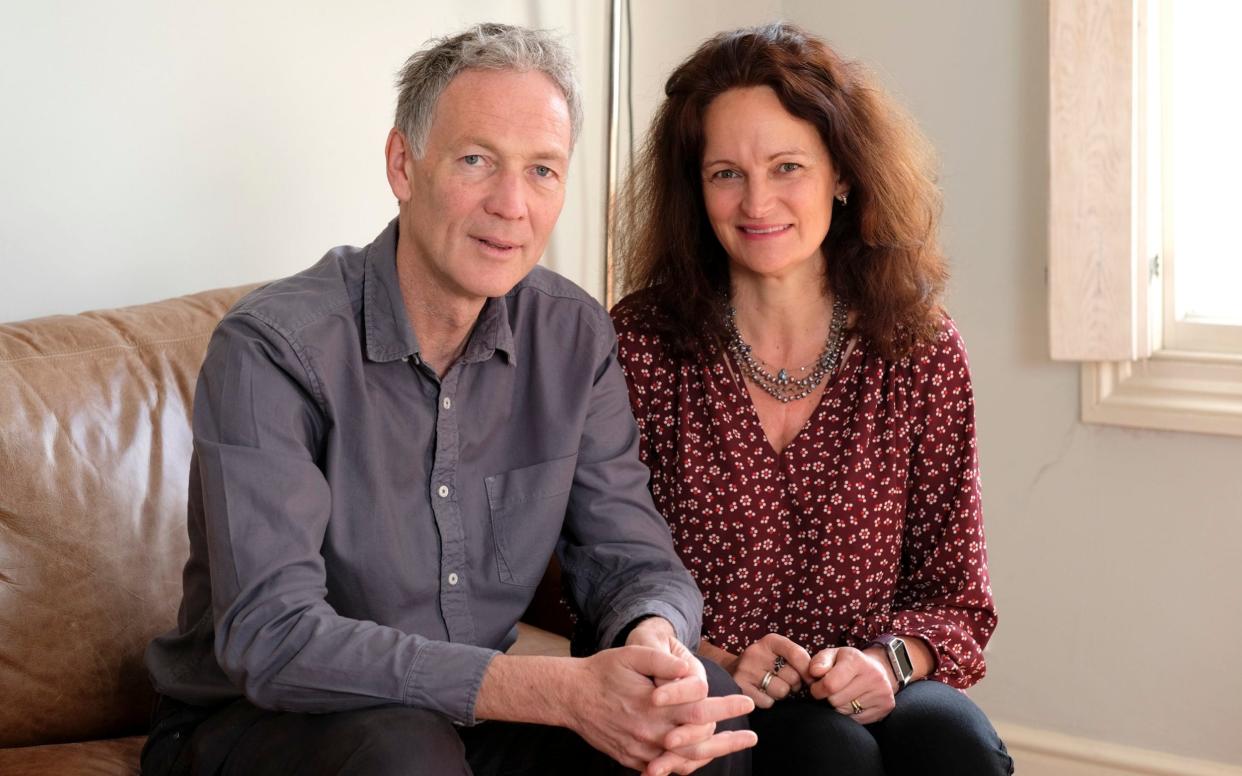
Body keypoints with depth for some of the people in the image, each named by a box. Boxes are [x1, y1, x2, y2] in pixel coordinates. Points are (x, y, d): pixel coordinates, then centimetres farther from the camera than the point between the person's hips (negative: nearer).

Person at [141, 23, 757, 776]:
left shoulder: (576, 338, -2)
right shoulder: (272, 347, -21)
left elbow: (628, 554, 0)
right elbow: (272, 637, -29)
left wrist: (655, 640, -28)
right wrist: (561, 690, -37)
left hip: (471, 711, 5)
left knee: (711, 709, -15)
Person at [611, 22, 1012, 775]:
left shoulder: (921, 352, 2)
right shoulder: (643, 342, -4)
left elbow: (958, 597, 6)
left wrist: (886, 658, -14)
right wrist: (718, 664, -16)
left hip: (863, 692, 2)